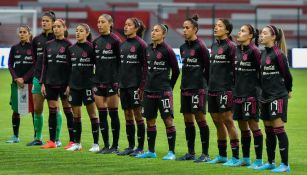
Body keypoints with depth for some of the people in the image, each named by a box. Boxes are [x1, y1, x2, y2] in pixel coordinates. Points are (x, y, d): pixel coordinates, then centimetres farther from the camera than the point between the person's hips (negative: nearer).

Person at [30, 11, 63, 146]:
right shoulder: (37, 40, 11)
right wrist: (38, 71, 12)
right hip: (38, 77, 6)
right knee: (37, 109, 6)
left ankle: (57, 139, 4)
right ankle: (38, 138, 14)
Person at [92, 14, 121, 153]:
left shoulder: (115, 41, -8)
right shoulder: (96, 42, 11)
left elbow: (120, 62, -9)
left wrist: (118, 81, -12)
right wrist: (94, 80, 11)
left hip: (112, 81, -6)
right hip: (98, 81, 6)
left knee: (113, 113, 0)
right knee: (102, 114, 5)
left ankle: (115, 146, 6)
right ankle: (106, 145, 10)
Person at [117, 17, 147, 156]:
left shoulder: (140, 44, -8)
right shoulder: (123, 45, 13)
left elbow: (145, 66, -10)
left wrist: (142, 86, -15)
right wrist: (119, 85, 12)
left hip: (135, 85, -7)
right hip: (123, 85, 7)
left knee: (137, 114, -3)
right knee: (127, 115, 9)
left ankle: (140, 148, 2)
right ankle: (130, 146, 15)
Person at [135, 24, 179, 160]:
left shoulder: (167, 50, -9)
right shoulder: (148, 49, 9)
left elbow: (176, 70, -4)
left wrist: (169, 86, 5)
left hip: (163, 91, -7)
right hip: (149, 91, 7)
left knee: (168, 120, -6)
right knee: (150, 121, 10)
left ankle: (171, 152, -3)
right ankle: (151, 151, 18)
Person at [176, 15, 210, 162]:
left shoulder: (200, 47, -11)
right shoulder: (183, 47, 11)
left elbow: (208, 67, -8)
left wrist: (204, 82, -2)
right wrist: (187, 80, 13)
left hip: (198, 88, -8)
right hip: (185, 87, 8)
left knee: (200, 118, -6)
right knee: (188, 119, 9)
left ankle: (205, 154, -3)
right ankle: (191, 153, 17)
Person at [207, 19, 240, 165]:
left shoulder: (230, 46, -10)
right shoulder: (214, 46, 14)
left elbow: (235, 67, -13)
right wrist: (209, 84, 17)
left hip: (225, 88, -8)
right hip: (212, 88, 8)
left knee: (227, 120, -7)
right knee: (217, 121, 12)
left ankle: (235, 157, -4)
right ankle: (222, 155, 20)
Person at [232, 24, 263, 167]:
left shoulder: (253, 51, -12)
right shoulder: (238, 50, 11)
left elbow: (262, 70, -12)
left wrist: (258, 87, -8)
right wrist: (235, 88, 14)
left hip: (251, 93, -8)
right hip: (238, 92, 8)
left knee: (253, 125, -5)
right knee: (242, 127, 11)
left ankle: (259, 160, -1)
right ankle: (245, 159, 19)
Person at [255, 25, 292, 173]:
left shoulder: (278, 54, -14)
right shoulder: (263, 53, 9)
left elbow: (287, 74, -9)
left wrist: (287, 90, 4)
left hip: (278, 97, -8)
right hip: (266, 96, 8)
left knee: (278, 128, -9)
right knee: (269, 130, 12)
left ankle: (285, 164, -6)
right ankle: (270, 162, 20)